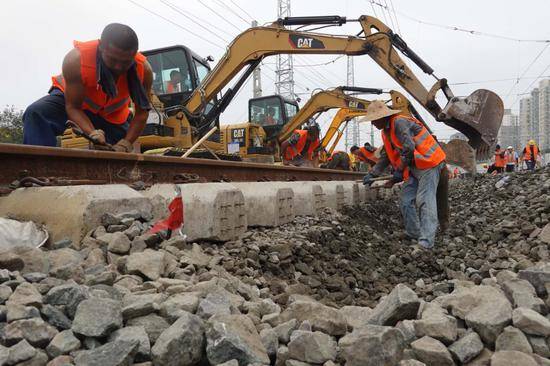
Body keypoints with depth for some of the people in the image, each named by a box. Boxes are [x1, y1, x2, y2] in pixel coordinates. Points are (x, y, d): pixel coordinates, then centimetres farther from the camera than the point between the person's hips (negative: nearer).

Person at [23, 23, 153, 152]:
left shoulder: (143, 69, -31)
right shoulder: (76, 60, -36)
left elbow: (141, 113, -19)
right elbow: (72, 107, -27)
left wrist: (126, 142, -32)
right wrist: (92, 133, -45)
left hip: (111, 114, 2)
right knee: (36, 113, -28)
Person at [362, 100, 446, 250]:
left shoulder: (400, 122, -16)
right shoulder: (386, 132, 14)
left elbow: (409, 149, -23)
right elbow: (385, 157, 24)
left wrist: (399, 171, -14)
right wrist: (372, 174, 21)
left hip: (428, 163, -10)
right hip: (413, 167, 10)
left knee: (424, 201, -15)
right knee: (406, 201, 6)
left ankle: (426, 241, -18)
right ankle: (413, 234, 17)